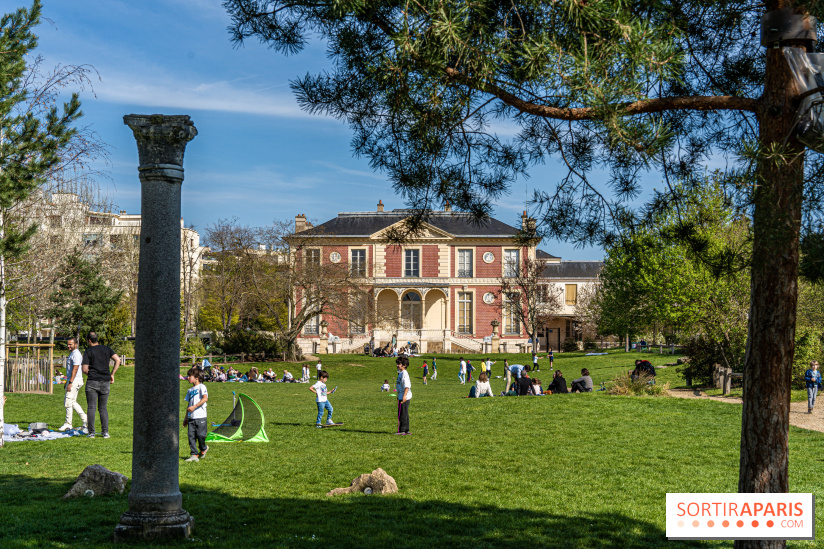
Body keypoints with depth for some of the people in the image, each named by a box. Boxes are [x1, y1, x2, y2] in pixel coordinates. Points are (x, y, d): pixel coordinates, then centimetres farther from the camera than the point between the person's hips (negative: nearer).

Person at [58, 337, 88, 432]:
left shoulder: (76, 354, -15)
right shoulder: (72, 353, 18)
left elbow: (75, 369, -22)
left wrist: (70, 383, -25)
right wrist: (67, 381, 24)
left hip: (74, 381, -11)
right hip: (71, 381, 11)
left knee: (68, 402, -6)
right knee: (72, 402, 12)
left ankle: (68, 424, 1)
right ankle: (85, 418, 13)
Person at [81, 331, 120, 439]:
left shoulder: (88, 352, -2)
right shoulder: (106, 349, 9)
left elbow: (85, 370, -7)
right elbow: (118, 360, 0)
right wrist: (112, 374, 5)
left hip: (92, 382, -3)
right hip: (105, 382, 3)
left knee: (91, 408, 0)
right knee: (103, 408, 10)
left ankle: (91, 432, -3)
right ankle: (105, 432, 1)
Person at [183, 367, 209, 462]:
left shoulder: (201, 387, -3)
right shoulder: (190, 390, 19)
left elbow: (205, 398, -17)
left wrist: (195, 406, -24)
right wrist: (186, 418, 20)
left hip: (200, 416, -7)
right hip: (191, 417, 7)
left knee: (200, 435, -7)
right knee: (191, 436, -1)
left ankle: (203, 448, 20)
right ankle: (194, 454, 2)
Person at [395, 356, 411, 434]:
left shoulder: (404, 373, -15)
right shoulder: (400, 373, 16)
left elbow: (407, 386, -24)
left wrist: (404, 395, -32)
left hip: (404, 397, -10)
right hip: (401, 396, 10)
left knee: (402, 414, -6)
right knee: (405, 414, 12)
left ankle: (401, 430, -2)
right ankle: (406, 430, 17)